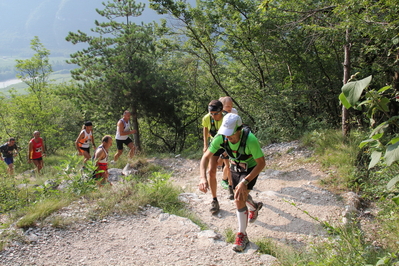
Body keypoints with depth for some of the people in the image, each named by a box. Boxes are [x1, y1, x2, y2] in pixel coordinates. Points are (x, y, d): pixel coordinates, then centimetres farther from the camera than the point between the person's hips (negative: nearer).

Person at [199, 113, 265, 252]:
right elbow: (206, 157, -21)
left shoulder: (250, 140, -39)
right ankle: (255, 206, 57)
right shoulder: (221, 137, -28)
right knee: (239, 195, 22)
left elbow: (261, 163, -29)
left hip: (250, 169, -5)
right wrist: (203, 177, -38)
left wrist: (245, 181, -38)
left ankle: (242, 235, -3)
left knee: (239, 198, -20)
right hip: (235, 167, 5)